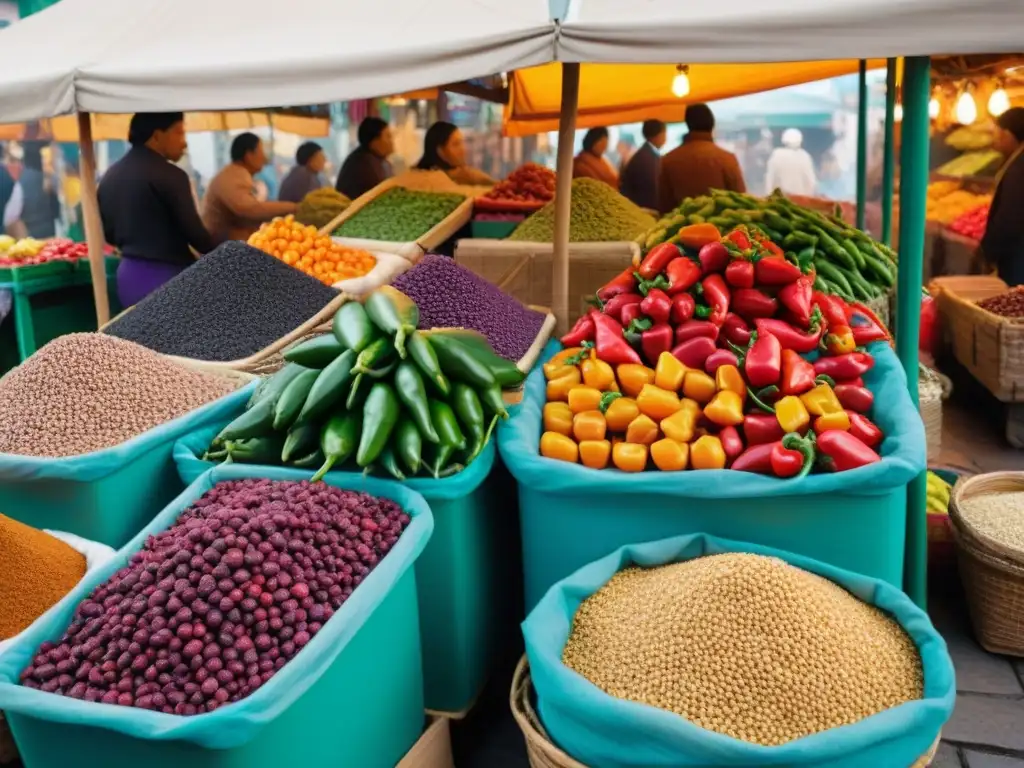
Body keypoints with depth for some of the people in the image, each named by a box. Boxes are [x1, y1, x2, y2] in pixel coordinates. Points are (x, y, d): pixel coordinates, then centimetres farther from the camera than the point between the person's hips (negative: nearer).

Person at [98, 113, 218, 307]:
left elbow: (108, 233, 16)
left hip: (129, 275, 8)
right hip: (166, 278, -7)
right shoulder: (169, 176, -13)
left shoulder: (110, 176, 10)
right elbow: (194, 232, -12)